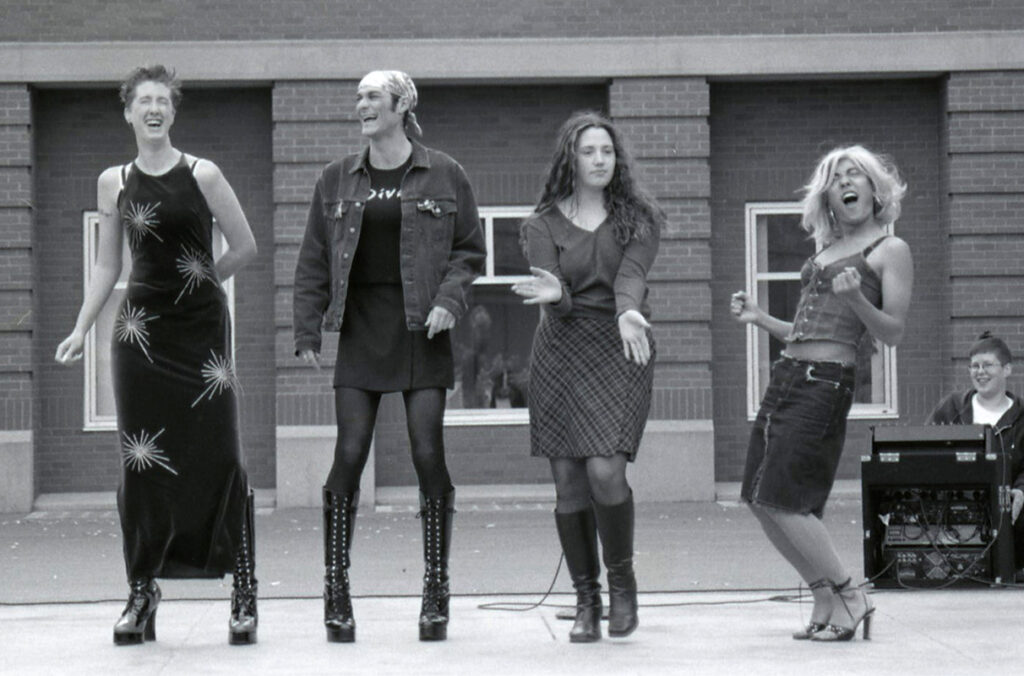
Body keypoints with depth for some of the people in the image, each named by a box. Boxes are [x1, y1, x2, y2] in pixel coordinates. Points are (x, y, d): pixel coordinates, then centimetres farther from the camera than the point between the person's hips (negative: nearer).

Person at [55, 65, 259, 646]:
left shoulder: (202, 175, -1)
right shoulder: (113, 183, 8)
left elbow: (246, 247, 4)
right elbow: (108, 265, 14)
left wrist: (197, 281, 6)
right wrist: (81, 330, 9)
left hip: (203, 327, -2)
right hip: (142, 330, 2)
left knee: (220, 459, -4)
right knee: (143, 463, 1)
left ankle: (245, 593, -1)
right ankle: (143, 593, 8)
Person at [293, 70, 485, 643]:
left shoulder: (444, 175, 4)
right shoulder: (338, 181, 10)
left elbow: (470, 250, 7)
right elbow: (314, 262, 11)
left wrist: (449, 299, -9)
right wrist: (307, 330, 4)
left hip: (422, 328, -2)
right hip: (361, 330, 2)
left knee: (428, 454, -3)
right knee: (349, 455, -5)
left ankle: (436, 595, 6)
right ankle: (336, 592, 1)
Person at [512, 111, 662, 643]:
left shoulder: (638, 218, 7)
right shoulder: (544, 224, 7)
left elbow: (632, 274, -11)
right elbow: (554, 297, -3)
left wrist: (628, 313, -32)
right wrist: (554, 295, -28)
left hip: (620, 349, -1)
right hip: (560, 352, 1)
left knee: (605, 470, -17)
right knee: (569, 483, -1)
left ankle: (622, 579, 6)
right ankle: (586, 602, 12)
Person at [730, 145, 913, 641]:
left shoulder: (890, 250, 0)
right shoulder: (824, 252, 20)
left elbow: (893, 333, -7)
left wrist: (856, 298, -23)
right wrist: (760, 319, 13)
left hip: (824, 383, -8)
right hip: (787, 376, 8)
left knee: (783, 502, -12)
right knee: (761, 502, 4)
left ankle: (848, 596, 2)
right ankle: (825, 600, 13)